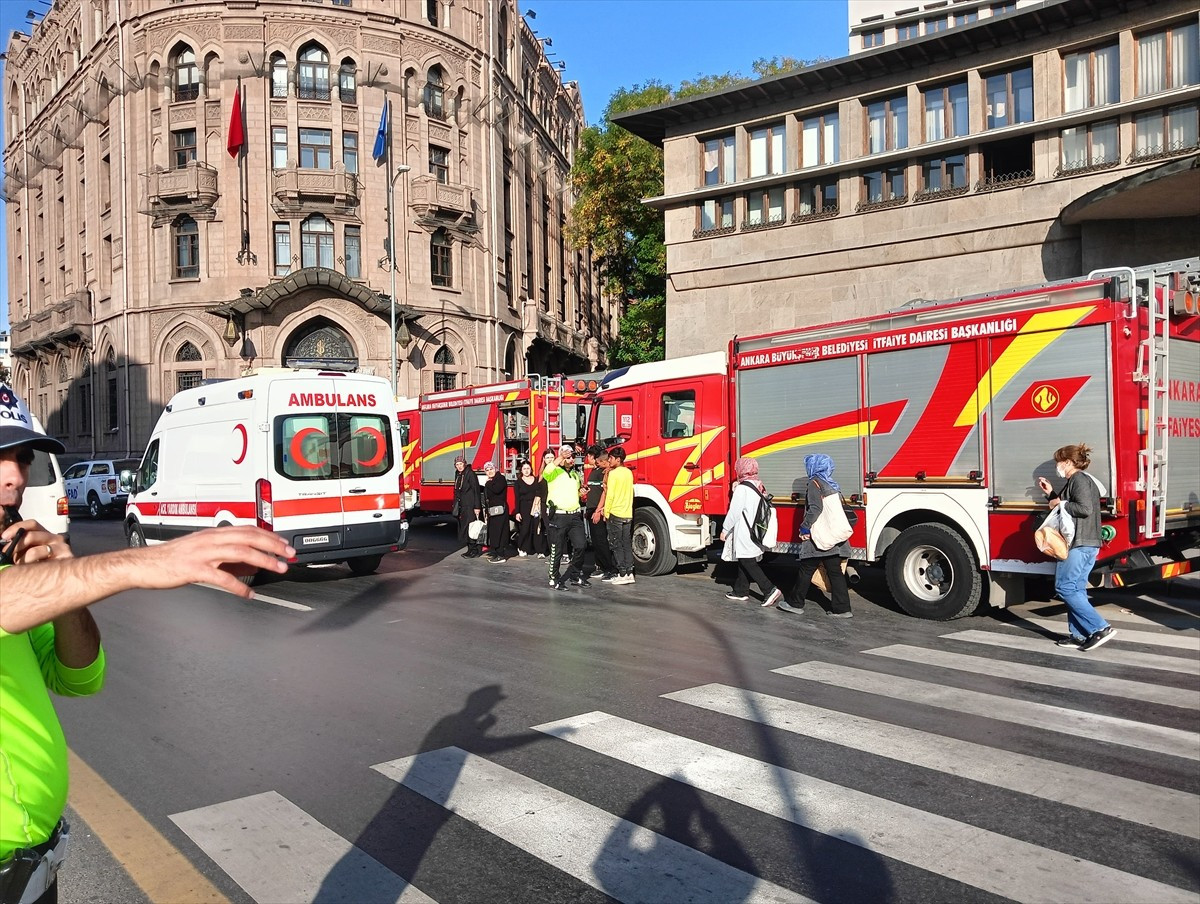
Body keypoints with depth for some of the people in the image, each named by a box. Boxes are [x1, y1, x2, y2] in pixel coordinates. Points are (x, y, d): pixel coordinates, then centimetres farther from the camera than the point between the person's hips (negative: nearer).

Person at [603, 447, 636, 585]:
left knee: (617, 546, 0)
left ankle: (622, 575, -1)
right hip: (628, 514, 7)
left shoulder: (613, 473, -12)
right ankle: (629, 573, 9)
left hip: (615, 514, -7)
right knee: (627, 545, 10)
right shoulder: (629, 472, 10)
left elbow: (610, 495, -14)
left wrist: (606, 513, -6)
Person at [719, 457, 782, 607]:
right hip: (756, 532, 9)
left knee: (748, 563, -5)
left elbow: (734, 513, -16)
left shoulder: (742, 489, -17)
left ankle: (770, 590, -12)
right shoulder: (758, 487, 8)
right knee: (744, 562, 17)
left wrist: (724, 530, -7)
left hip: (744, 535, -9)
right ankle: (740, 591, 24)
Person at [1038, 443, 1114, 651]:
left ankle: (1100, 628, -13)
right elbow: (1067, 507, 26)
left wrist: (1060, 504, -13)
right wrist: (1050, 494, 21)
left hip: (1079, 545, -11)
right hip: (1088, 545, 11)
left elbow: (1085, 508, -24)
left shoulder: (1079, 479, -11)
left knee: (1065, 587, -9)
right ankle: (1079, 635, 11)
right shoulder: (1076, 481, 20)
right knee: (1076, 589, 10)